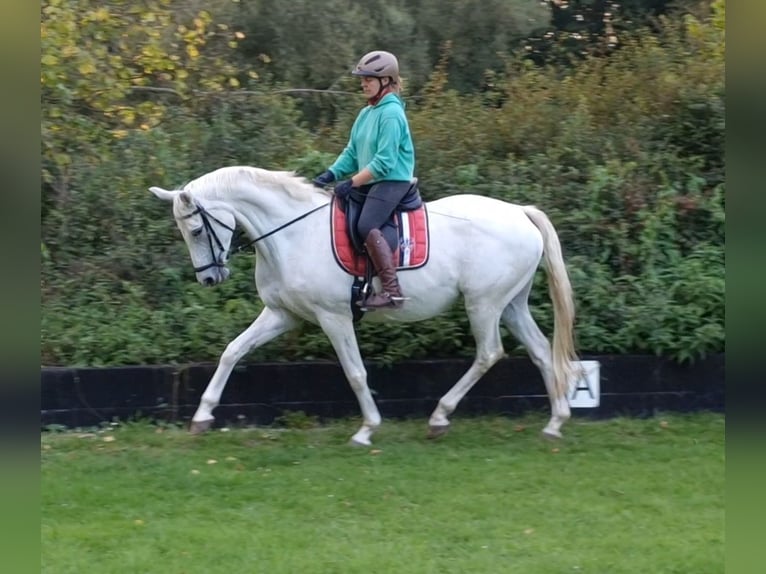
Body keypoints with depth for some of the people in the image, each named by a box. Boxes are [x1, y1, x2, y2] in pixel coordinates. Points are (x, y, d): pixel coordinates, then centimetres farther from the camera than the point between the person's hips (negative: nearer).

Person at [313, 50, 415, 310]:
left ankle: (392, 290, -31)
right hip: (368, 182, 10)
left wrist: (352, 183, -22)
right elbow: (352, 152, 16)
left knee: (367, 226, -29)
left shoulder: (391, 114, -14)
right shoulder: (366, 114, 13)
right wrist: (331, 174, 0)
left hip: (392, 181, -10)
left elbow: (384, 162, -20)